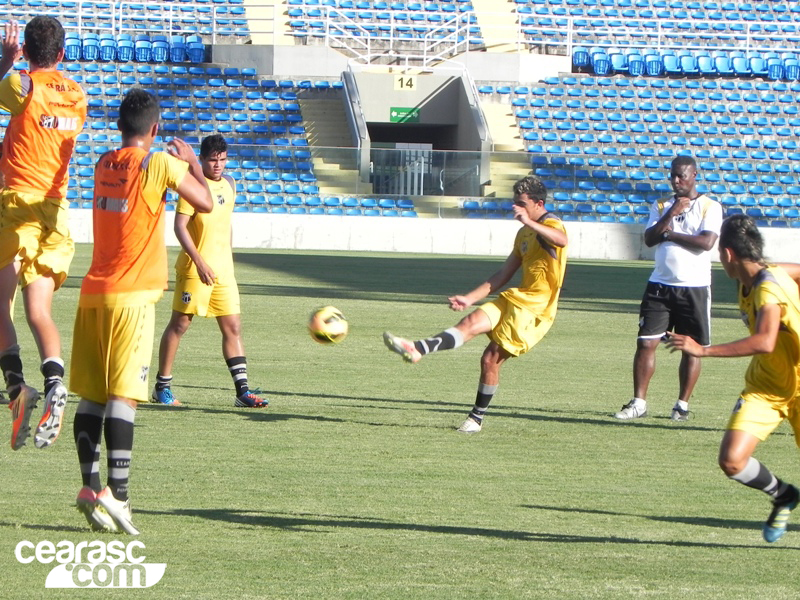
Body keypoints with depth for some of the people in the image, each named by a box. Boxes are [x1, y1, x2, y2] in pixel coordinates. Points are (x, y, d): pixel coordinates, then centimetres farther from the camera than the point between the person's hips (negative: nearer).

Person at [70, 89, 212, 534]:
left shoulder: (104, 164, 12)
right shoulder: (159, 164, -7)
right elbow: (205, 202, -2)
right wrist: (191, 161, 13)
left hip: (94, 293, 6)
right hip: (132, 296, -6)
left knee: (92, 394, 7)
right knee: (123, 395, -11)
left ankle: (92, 485, 1)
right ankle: (117, 493, -17)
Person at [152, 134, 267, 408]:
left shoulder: (229, 184, 11)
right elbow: (180, 226, -16)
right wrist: (200, 262, -22)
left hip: (223, 271, 6)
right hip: (194, 269, -6)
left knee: (233, 327, 2)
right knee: (180, 324, 1)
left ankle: (242, 390, 1)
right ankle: (162, 387, 10)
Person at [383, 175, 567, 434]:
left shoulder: (551, 224, -8)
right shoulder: (524, 234, 18)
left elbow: (562, 240, -35)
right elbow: (502, 276, 21)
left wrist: (528, 222, -39)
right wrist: (470, 298, 13)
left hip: (534, 309, -8)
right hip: (516, 298, 8)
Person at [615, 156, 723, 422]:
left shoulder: (710, 207, -1)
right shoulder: (661, 206, 12)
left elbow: (706, 242, -16)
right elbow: (649, 239, -2)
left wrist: (669, 233, -9)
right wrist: (670, 214, -14)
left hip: (694, 287, -3)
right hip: (660, 285, 3)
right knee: (645, 343, -3)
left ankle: (682, 405, 12)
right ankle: (638, 402, 1)